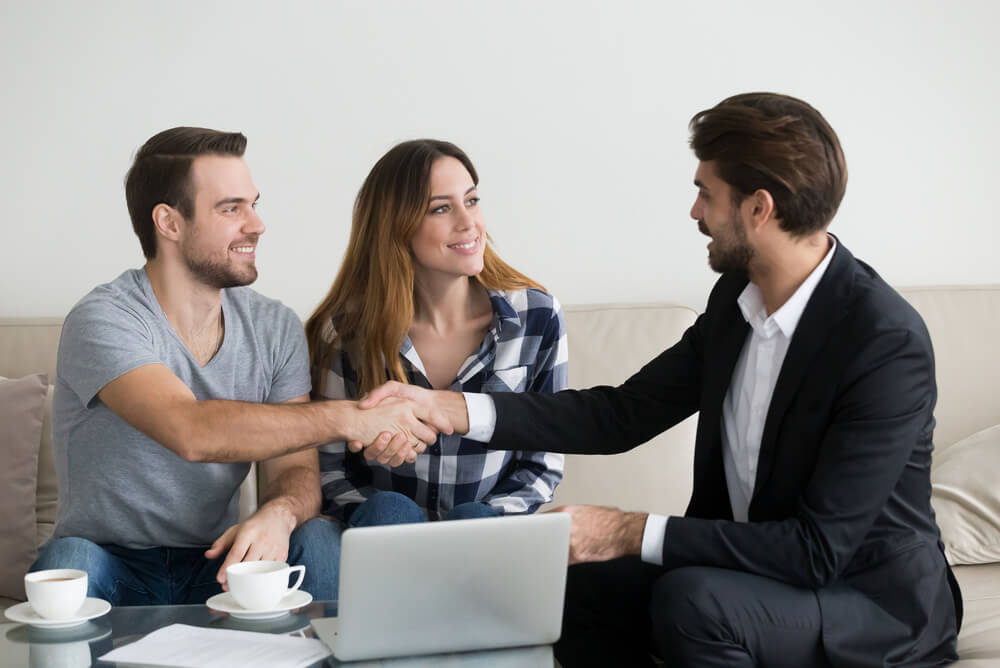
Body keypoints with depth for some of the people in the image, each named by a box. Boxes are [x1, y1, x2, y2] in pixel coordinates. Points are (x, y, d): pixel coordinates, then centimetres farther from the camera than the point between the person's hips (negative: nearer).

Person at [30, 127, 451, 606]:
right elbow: (192, 432, -33)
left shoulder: (276, 328, 1)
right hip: (114, 567, -3)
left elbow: (293, 468, -4)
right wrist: (350, 418, -30)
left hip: (219, 566, 3)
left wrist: (278, 514, -30)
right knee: (68, 560, -34)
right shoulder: (104, 321, -17)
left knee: (315, 541, -25)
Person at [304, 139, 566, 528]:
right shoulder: (346, 331, -6)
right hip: (380, 526, -1)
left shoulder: (537, 318, -3)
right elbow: (330, 467, 1)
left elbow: (541, 465, 4)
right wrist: (388, 531, -18)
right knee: (389, 510, -33)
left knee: (473, 516, -32)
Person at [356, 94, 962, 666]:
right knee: (580, 593, -12)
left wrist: (634, 532, -26)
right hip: (747, 570, 7)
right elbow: (623, 415, 2)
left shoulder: (888, 343, -26)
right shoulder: (737, 298, -1)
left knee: (691, 601, -32)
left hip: (877, 602, -7)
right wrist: (447, 409, -7)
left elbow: (819, 549, -27)